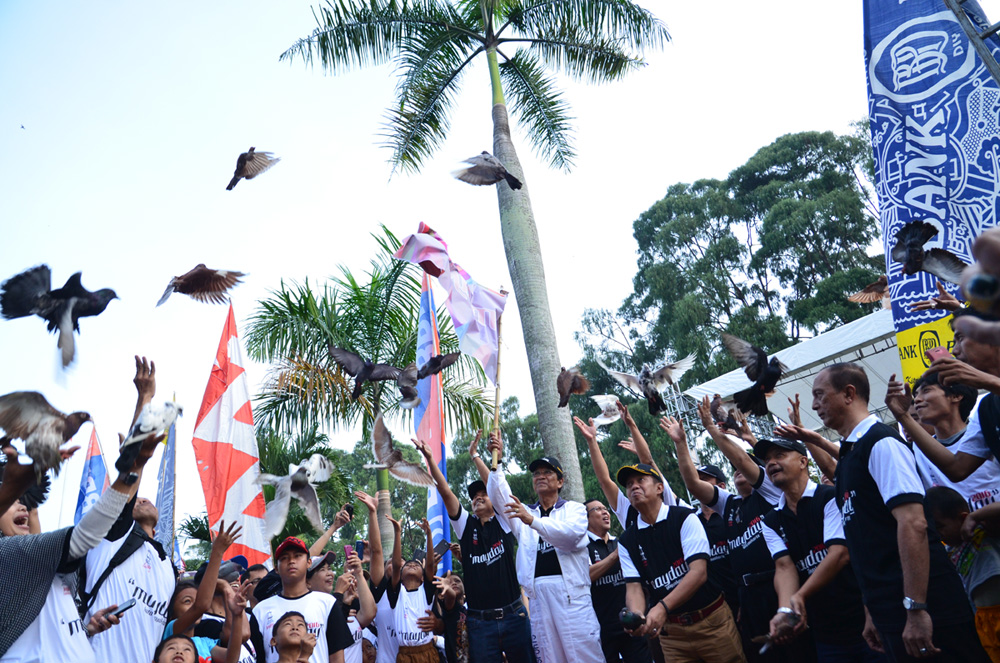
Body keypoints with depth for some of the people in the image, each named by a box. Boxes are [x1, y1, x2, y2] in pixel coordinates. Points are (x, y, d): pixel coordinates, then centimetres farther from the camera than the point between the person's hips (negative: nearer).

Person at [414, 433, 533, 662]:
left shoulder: (503, 522, 4)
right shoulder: (465, 525, 8)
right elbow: (445, 492, -3)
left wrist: (474, 455, -8)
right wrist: (430, 459, -11)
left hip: (513, 616, -1)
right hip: (479, 622, 1)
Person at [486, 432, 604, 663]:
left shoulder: (574, 508, 10)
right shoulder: (524, 513, 21)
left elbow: (572, 534, -12)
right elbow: (498, 495, 5)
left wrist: (532, 520, -24)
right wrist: (496, 460, -9)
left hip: (571, 592, -3)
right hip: (537, 594, 3)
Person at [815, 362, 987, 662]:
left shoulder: (880, 443, -12)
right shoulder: (849, 452, 15)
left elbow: (913, 524, -22)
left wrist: (916, 609, -25)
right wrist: (871, 614, 19)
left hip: (924, 610, -9)